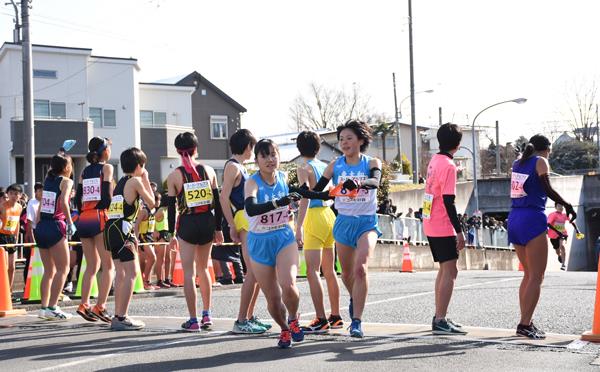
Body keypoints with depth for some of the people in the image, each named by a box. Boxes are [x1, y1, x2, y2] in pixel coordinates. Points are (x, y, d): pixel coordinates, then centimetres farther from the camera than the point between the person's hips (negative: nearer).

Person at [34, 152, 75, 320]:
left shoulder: (48, 180, 15)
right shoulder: (66, 181, -4)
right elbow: (64, 202, -21)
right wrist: (70, 223, -17)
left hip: (41, 226, 7)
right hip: (55, 227, -7)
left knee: (49, 270, 14)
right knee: (63, 269, -2)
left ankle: (44, 308, 11)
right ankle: (52, 308, -9)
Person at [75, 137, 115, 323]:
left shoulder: (84, 171, 16)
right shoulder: (106, 168, 0)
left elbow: (77, 199, 12)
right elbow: (107, 195, -10)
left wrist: (83, 216, 17)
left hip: (83, 219, 6)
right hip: (100, 219, -6)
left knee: (92, 266, 15)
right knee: (109, 265, -3)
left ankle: (84, 304, 7)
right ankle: (100, 306, -13)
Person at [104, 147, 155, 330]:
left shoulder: (120, 182, 20)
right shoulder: (135, 181, -4)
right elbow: (151, 203, 4)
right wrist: (146, 180, 10)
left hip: (111, 227, 9)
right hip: (123, 228, -9)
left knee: (121, 273, 14)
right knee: (131, 273, -9)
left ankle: (118, 316, 16)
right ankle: (122, 317, -14)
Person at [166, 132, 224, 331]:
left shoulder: (174, 176, -5)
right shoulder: (209, 171, 2)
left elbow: (172, 207, -4)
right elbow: (217, 202, 4)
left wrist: (172, 234, 2)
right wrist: (218, 229, 12)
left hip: (187, 225, -3)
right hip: (208, 223, 3)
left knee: (189, 272, 2)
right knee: (203, 268, 18)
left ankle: (193, 320, 1)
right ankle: (207, 314, 21)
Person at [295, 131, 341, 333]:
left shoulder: (304, 168, -7)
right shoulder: (325, 166, 12)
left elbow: (305, 198, -18)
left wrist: (299, 227, -23)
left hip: (314, 217, -8)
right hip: (330, 214, 8)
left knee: (312, 271, -9)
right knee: (329, 271, 15)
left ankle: (321, 320, -16)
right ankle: (335, 316, 23)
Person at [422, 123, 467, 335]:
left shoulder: (435, 161, 11)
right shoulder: (449, 166, -15)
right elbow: (448, 201, -19)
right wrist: (459, 231, -18)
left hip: (431, 224, 9)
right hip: (443, 227, -9)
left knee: (444, 270, 17)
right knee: (450, 272, -7)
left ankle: (439, 317, 22)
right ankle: (440, 321, -11)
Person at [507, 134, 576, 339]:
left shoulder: (518, 162, 17)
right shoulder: (541, 161, -3)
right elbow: (547, 189, -13)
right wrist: (567, 205, -9)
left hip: (514, 219, 7)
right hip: (533, 219, -7)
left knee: (529, 274, 16)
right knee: (536, 278, -5)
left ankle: (526, 322, 16)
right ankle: (525, 324, -11)